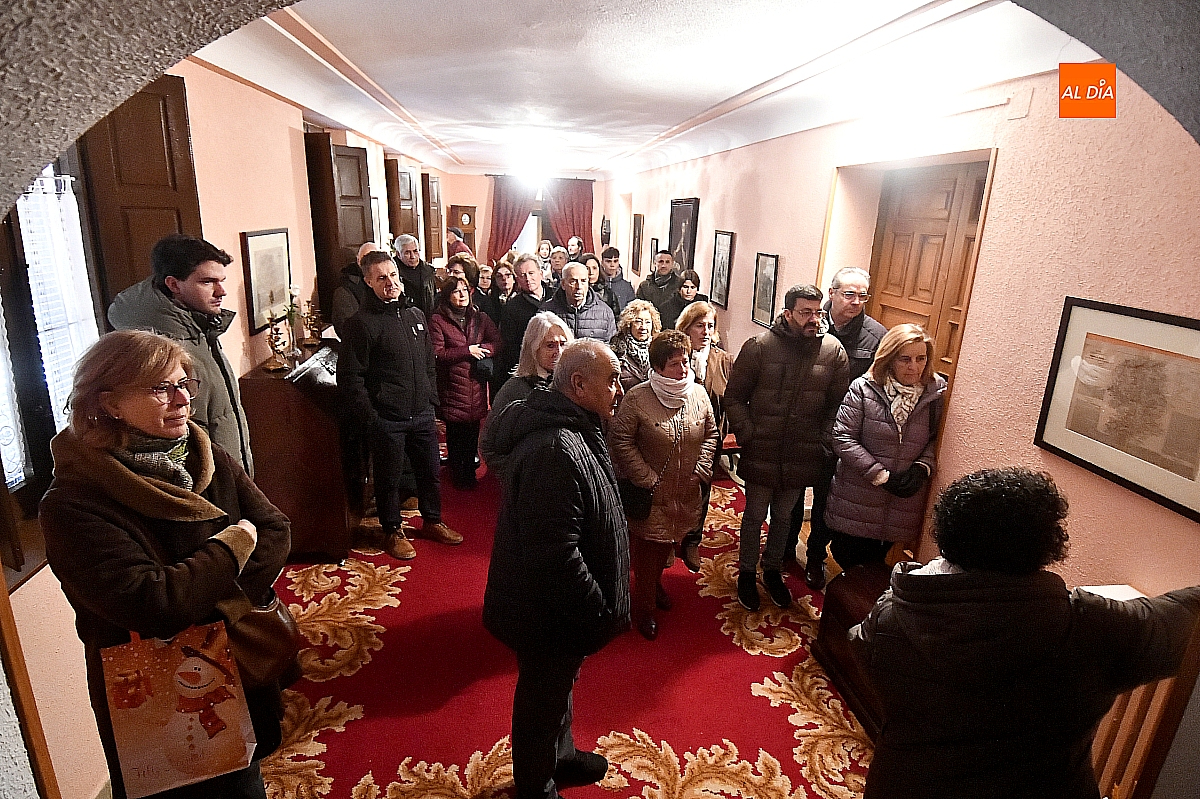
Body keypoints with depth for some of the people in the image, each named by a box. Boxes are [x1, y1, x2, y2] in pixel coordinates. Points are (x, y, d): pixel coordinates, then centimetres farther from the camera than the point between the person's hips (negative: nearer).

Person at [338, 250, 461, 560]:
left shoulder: (416, 315, 9)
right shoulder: (361, 322, -11)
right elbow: (350, 378, -13)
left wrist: (432, 401, 11)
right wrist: (370, 419, -15)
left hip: (422, 415, 6)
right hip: (387, 420, -6)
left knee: (430, 471, 17)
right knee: (389, 478, 10)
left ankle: (432, 522, 37)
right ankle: (393, 531, 30)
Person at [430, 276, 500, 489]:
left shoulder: (480, 318, 11)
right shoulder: (438, 320, -3)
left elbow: (496, 342, 3)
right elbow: (437, 354, -12)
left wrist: (480, 350, -15)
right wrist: (467, 351, -13)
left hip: (476, 385, 4)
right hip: (452, 387, -3)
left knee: (473, 433, 10)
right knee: (455, 434, 4)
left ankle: (470, 473, 26)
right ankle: (457, 475, 21)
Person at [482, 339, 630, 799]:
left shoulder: (573, 432, 1)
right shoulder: (555, 452, -34)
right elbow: (555, 554, -35)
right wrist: (599, 611, -22)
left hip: (558, 604, 10)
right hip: (547, 615, -10)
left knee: (558, 687, 30)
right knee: (543, 700, 16)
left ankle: (561, 757, 55)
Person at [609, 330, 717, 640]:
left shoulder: (698, 393, -3)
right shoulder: (638, 398, -18)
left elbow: (710, 434, 9)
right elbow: (621, 441, -15)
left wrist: (701, 470, -1)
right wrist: (647, 479, -15)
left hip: (686, 494, 5)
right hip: (651, 493, -5)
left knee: (667, 544, 22)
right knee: (647, 548, 6)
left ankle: (656, 583, 49)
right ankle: (644, 607, 26)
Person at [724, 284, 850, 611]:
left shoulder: (833, 351, -5)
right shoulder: (759, 346, -12)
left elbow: (838, 404, 0)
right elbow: (734, 397, -7)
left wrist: (823, 440, -7)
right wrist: (747, 434, -13)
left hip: (801, 457, 3)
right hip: (761, 454, -2)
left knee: (783, 517, 21)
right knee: (754, 516, 14)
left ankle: (773, 570, 43)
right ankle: (746, 572, 36)